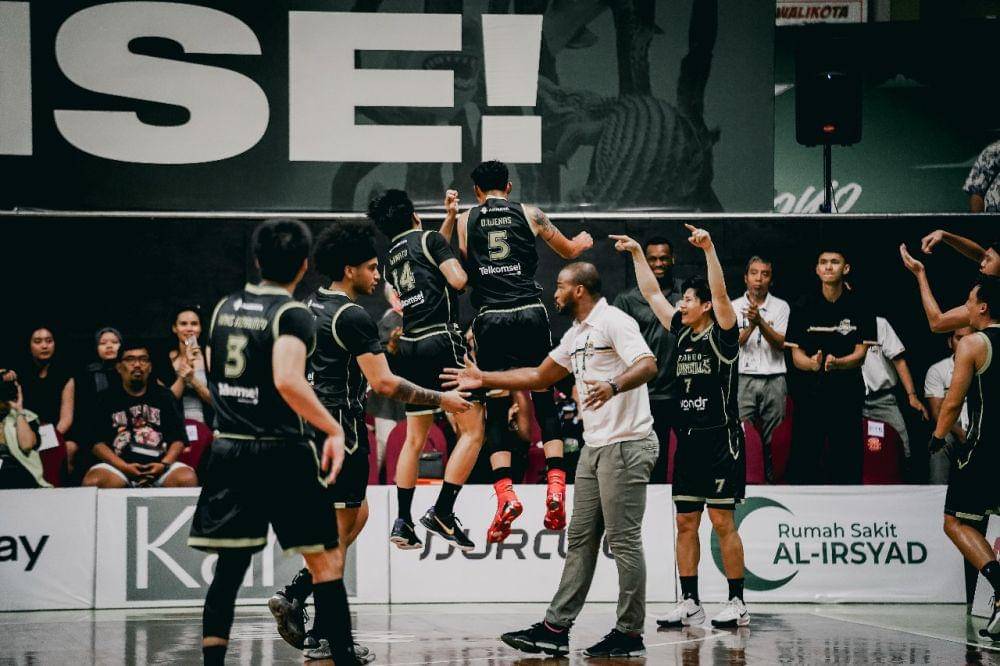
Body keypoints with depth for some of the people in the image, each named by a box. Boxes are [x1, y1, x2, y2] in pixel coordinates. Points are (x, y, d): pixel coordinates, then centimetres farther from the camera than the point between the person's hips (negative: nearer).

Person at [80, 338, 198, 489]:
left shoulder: (163, 396, 18)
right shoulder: (107, 399, 13)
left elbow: (178, 439, 11)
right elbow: (97, 443, 3)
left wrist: (164, 464, -10)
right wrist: (124, 467, -13)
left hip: (158, 464, 1)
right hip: (118, 464, -1)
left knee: (188, 479, -29)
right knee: (93, 482, -33)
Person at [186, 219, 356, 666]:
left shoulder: (226, 307, 10)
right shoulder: (292, 314, -10)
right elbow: (288, 381, -25)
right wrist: (334, 430, -19)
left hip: (228, 449, 6)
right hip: (281, 452, -6)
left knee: (228, 569, 7)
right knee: (326, 561, 4)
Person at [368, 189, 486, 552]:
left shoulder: (391, 257, 18)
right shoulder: (428, 239, -1)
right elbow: (458, 280, -10)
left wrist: (450, 217, 34)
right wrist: (461, 268, 11)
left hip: (410, 347, 7)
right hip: (442, 340, -7)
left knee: (415, 437, 14)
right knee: (472, 431, -3)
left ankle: (402, 522, 12)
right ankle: (442, 513, -11)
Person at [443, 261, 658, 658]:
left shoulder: (614, 322, -10)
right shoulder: (576, 335, 19)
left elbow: (648, 365, -25)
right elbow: (539, 377, 30)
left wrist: (613, 386, -42)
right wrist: (484, 379, 31)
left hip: (626, 445, -10)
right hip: (595, 447, 10)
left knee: (624, 540, -6)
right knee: (580, 538, 8)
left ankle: (630, 634, -2)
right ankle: (555, 629, 9)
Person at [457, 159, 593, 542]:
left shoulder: (465, 222, 10)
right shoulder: (529, 215, 11)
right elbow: (569, 251, 27)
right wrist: (583, 242, 48)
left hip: (490, 319, 0)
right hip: (530, 315, 0)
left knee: (495, 412, 4)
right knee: (546, 404, 8)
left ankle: (506, 494, -11)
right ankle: (556, 488, -6)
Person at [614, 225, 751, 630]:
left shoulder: (722, 335, -5)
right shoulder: (683, 333, 13)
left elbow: (720, 295, -21)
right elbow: (652, 295, 19)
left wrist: (709, 249, -29)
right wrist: (636, 253, 17)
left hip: (721, 440, -7)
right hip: (688, 440, 7)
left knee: (722, 522, -6)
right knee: (685, 522, 6)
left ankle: (737, 603, -1)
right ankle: (690, 604, 10)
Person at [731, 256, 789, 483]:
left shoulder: (781, 307, 8)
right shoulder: (734, 307, 9)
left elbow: (781, 343, -3)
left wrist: (760, 322, -17)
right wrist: (750, 326, -13)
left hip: (773, 381, 0)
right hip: (743, 378, 0)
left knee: (773, 439, -1)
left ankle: (772, 483, 3)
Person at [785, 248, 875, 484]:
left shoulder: (859, 308, 2)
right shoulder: (804, 308, 5)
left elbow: (860, 354, -1)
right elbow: (796, 355, 3)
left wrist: (836, 363, -22)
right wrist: (813, 363, -20)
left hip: (847, 394, -1)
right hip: (809, 393, 1)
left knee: (848, 463, -2)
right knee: (803, 460, -3)